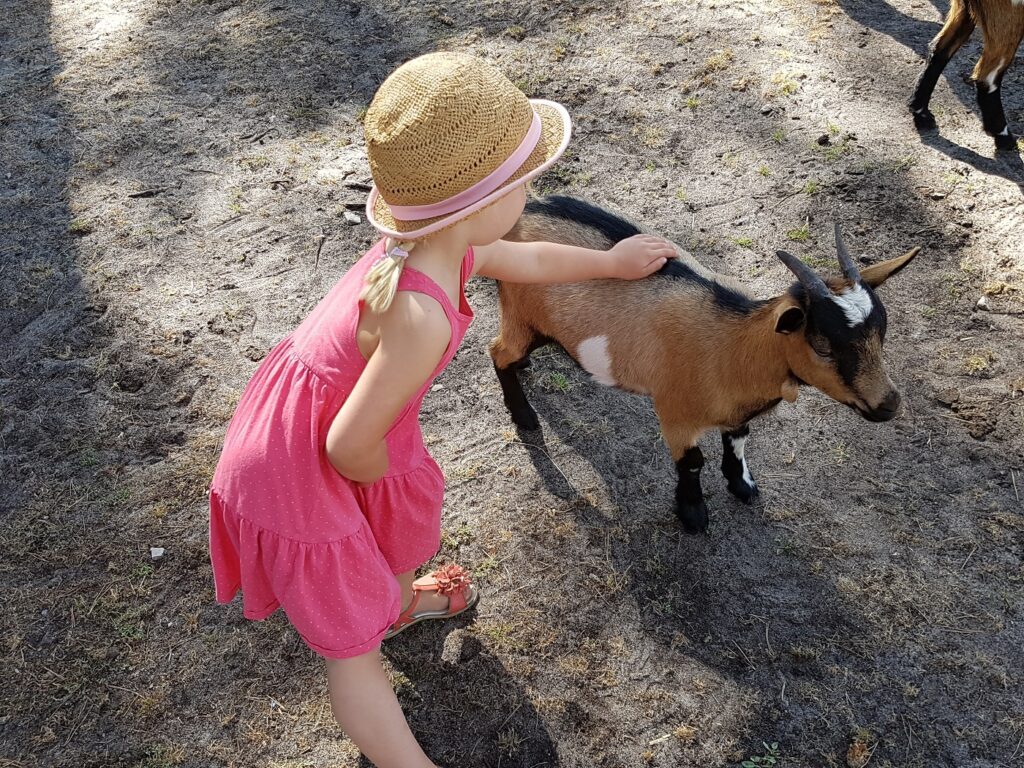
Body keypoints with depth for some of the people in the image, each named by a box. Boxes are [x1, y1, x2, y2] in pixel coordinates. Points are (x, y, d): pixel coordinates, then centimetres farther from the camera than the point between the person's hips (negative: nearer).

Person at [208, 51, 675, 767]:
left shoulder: (446, 246, -10)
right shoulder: (423, 314, -39)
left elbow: (527, 260, 12)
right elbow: (351, 447, -33)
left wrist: (612, 262, 27)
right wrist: (380, 477, -10)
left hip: (325, 424, 9)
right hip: (296, 470, -9)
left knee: (412, 499, 35)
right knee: (353, 641, 7)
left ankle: (400, 600, 67)